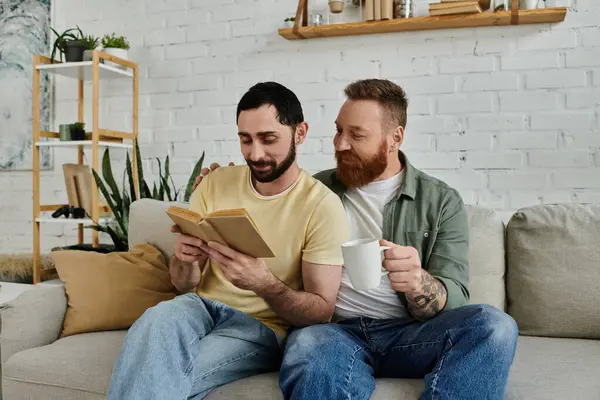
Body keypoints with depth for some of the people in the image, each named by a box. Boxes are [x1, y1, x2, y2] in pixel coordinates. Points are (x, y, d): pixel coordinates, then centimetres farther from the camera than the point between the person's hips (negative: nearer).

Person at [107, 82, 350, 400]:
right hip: (201, 305, 4)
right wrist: (187, 260, -19)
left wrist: (264, 283, -30)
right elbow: (183, 285, 6)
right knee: (156, 320, -32)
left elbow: (322, 310, -10)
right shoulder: (215, 184, 3)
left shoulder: (322, 205, -10)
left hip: (262, 326, -3)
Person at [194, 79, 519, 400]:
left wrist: (418, 283, -26)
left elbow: (453, 303, -2)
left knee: (493, 326, -28)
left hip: (407, 334, 2)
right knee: (308, 348, -38)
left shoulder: (441, 201, 7)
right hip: (333, 329, -2)